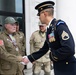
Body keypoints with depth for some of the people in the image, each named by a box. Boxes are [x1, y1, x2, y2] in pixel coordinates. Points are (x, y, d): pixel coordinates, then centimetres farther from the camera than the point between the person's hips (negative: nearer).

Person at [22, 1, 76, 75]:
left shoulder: (59, 25, -19)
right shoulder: (49, 29, 8)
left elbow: (69, 49, -31)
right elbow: (44, 49, 16)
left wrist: (52, 56, -15)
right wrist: (29, 58, 16)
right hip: (58, 68, 8)